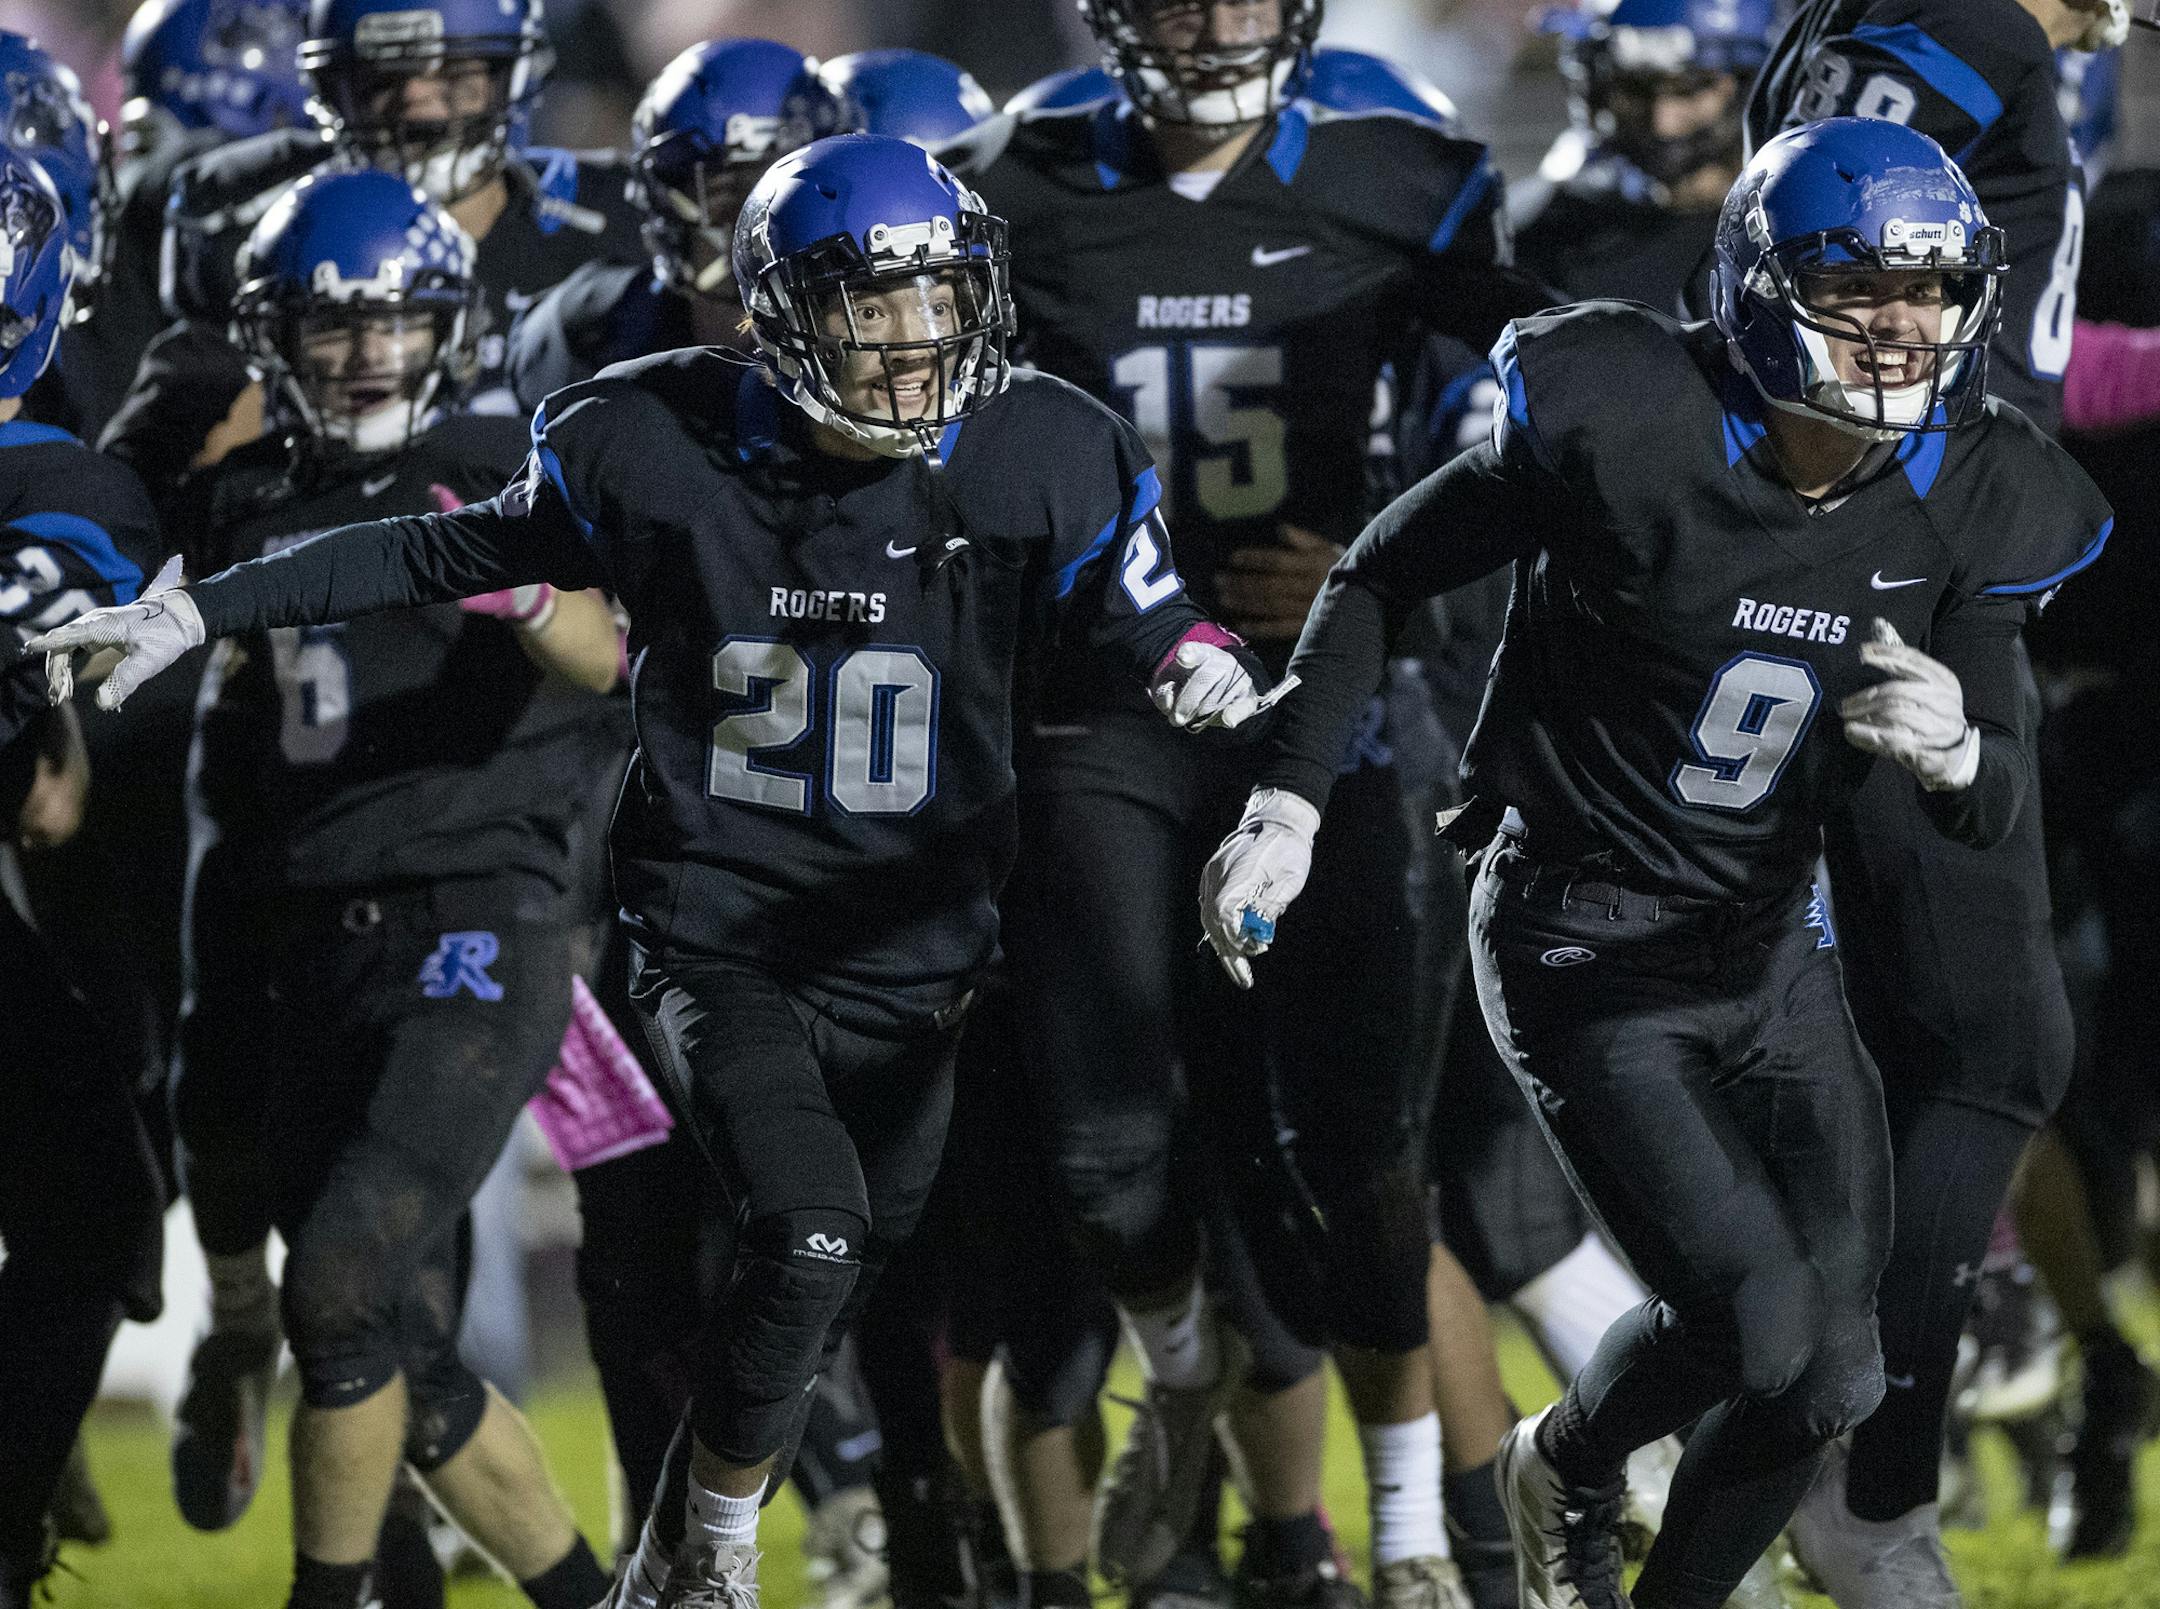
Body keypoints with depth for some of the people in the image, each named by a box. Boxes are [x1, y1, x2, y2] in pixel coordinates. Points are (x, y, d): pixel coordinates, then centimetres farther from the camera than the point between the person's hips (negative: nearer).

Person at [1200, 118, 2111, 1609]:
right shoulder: (1633, 434, -21)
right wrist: (1287, 804, -14)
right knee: (1759, 1326, -18)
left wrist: (1953, 750, -28)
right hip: (1588, 957, -6)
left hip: (1772, 952, 6)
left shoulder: (1961, 504, -6)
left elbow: (1999, 806, -3)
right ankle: (1565, 1472, 16)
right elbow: (1384, 576, -7)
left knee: (1833, 1379, 1)